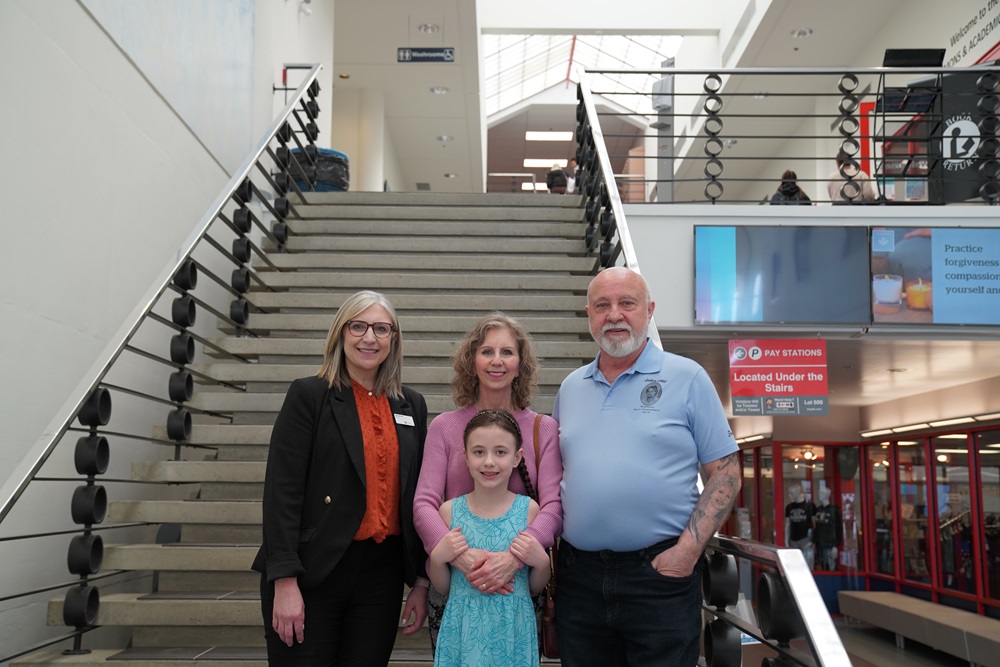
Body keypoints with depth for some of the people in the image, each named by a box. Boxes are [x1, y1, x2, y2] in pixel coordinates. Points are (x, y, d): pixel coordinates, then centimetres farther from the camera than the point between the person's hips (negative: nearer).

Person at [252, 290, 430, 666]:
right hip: (314, 572, -4)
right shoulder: (308, 395, -5)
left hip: (382, 572, 4)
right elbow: (282, 491, -10)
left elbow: (417, 497, 10)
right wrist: (285, 582, -16)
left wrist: (421, 581, 7)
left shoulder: (411, 406, 8)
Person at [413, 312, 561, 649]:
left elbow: (553, 507, -7)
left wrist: (513, 557, -24)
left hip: (518, 588, 0)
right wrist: (462, 555, -23)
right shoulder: (444, 426, 2)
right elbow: (424, 504, -5)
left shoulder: (544, 429, 2)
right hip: (451, 586, 0)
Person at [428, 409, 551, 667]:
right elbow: (443, 588, 6)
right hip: (463, 631, 0)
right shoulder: (450, 511, -4)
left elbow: (534, 589, 5)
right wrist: (437, 558, -11)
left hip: (513, 630, 0)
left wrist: (541, 562, -13)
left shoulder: (529, 509, -5)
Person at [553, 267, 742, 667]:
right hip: (578, 574, 4)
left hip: (661, 573, -4)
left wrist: (688, 549, -13)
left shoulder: (687, 378, -2)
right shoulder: (570, 387, 11)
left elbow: (725, 474, -3)